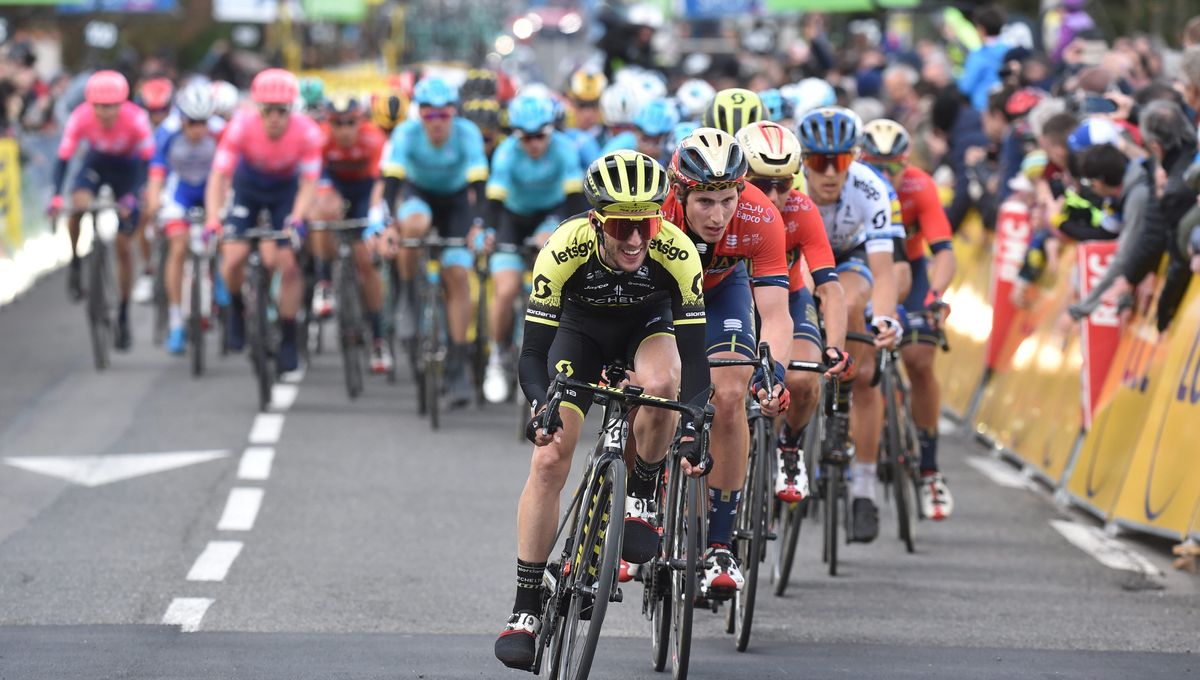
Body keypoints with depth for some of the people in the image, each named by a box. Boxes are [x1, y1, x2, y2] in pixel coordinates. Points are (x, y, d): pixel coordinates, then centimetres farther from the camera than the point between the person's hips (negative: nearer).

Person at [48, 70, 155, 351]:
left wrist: (132, 196, -42)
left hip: (127, 167, -1)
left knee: (124, 246, -2)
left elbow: (147, 160, -29)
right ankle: (75, 262, -4)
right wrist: (56, 196, -40)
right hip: (96, 162, 1)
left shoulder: (136, 118, -32)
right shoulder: (81, 117, -29)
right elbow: (63, 157, -27)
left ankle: (123, 317, 11)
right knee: (78, 205, -32)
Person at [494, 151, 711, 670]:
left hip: (648, 326, 0)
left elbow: (693, 356, -32)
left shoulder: (677, 253, -34)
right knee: (549, 460, -13)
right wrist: (540, 407, -52)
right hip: (581, 331, 0)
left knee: (660, 387, -35)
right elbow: (533, 352, -32)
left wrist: (692, 430, -47)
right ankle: (526, 610, -3)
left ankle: (641, 500, -8)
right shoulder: (565, 249, -35)